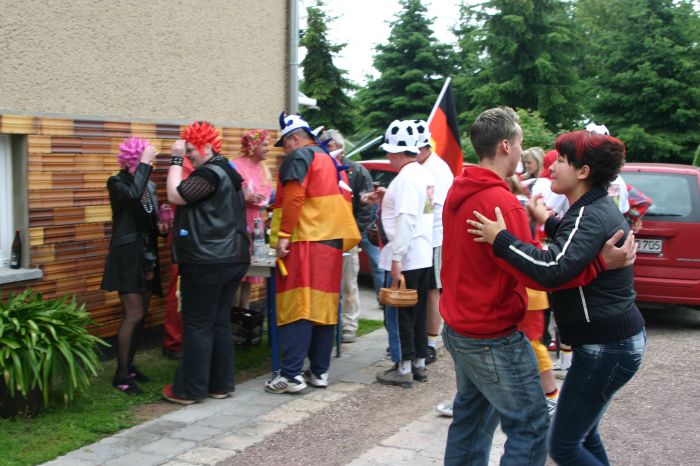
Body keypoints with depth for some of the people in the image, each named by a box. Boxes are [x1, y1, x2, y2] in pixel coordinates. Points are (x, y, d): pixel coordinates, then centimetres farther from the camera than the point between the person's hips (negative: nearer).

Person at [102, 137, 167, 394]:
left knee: (141, 314, 11)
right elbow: (133, 194, -35)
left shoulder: (149, 185, 9)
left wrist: (160, 226, -1)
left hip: (147, 256, 7)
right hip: (127, 256, -7)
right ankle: (121, 375, -3)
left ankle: (128, 365, 24)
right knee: (134, 314, -11)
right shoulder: (117, 183, -10)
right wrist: (144, 164, -27)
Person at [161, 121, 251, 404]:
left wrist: (176, 160, -10)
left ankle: (188, 390, 4)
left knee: (198, 325, -3)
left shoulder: (210, 173, -13)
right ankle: (220, 384, 16)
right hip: (233, 258, 10)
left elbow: (175, 195, -16)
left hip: (207, 261, -10)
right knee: (220, 323, 12)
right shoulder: (226, 171, 18)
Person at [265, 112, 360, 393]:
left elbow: (293, 196, -16)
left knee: (296, 307, -9)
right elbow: (343, 200, 22)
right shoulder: (330, 160, 23)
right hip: (332, 243, 8)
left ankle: (291, 375, -12)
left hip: (304, 242, -8)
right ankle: (319, 371, 12)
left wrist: (283, 235, -16)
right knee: (324, 306, 9)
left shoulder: (299, 156, -4)